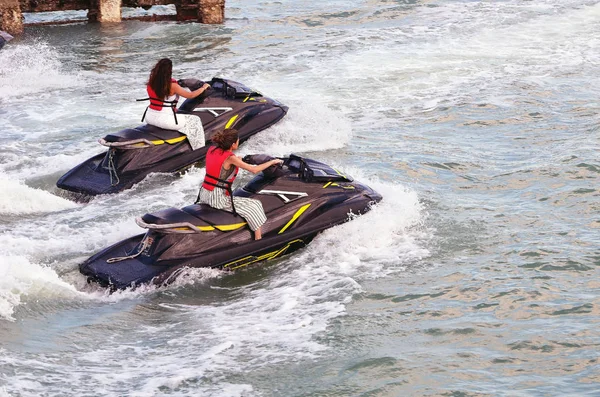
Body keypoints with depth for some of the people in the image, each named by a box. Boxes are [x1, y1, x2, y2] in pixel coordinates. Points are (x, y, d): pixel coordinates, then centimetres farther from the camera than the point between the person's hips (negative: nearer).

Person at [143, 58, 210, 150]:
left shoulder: (150, 83, 2)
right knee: (195, 121, 6)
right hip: (164, 120, -8)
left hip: (149, 117, 8)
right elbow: (190, 95, -9)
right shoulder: (172, 85, -18)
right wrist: (203, 88, 8)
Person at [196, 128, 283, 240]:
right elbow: (254, 170, -15)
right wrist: (273, 162, -3)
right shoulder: (230, 157, -18)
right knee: (255, 206, 0)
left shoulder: (211, 150, 2)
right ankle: (259, 242, -2)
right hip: (218, 199, -7)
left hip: (204, 194, 7)